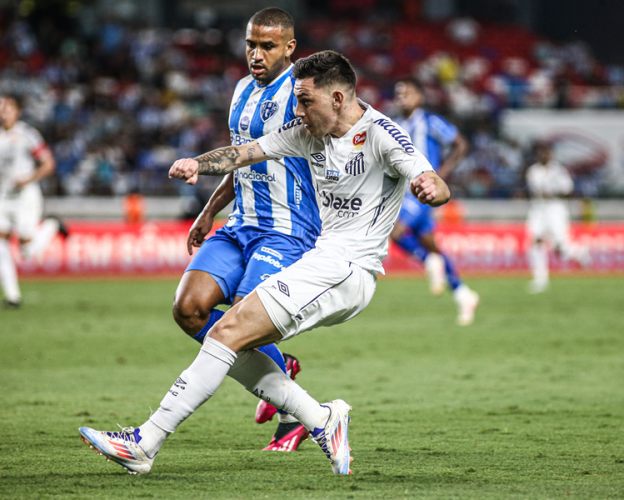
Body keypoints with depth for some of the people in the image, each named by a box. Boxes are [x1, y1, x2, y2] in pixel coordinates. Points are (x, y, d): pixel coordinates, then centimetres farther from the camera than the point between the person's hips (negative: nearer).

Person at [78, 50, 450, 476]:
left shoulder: (380, 133, -13)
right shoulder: (308, 133, 10)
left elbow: (439, 190, -21)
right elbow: (245, 153, 11)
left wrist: (429, 187, -45)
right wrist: (198, 164, -9)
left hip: (347, 270, -10)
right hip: (323, 262, 10)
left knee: (227, 334, -16)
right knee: (229, 341, 7)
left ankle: (144, 444, -15)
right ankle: (322, 420, 4)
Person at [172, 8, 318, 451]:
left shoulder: (299, 93, -10)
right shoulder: (244, 91, 16)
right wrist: (210, 211, 30)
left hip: (286, 232, -8)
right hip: (240, 228, 8)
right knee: (189, 308, -8)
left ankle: (294, 419, 5)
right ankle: (276, 367, 13)